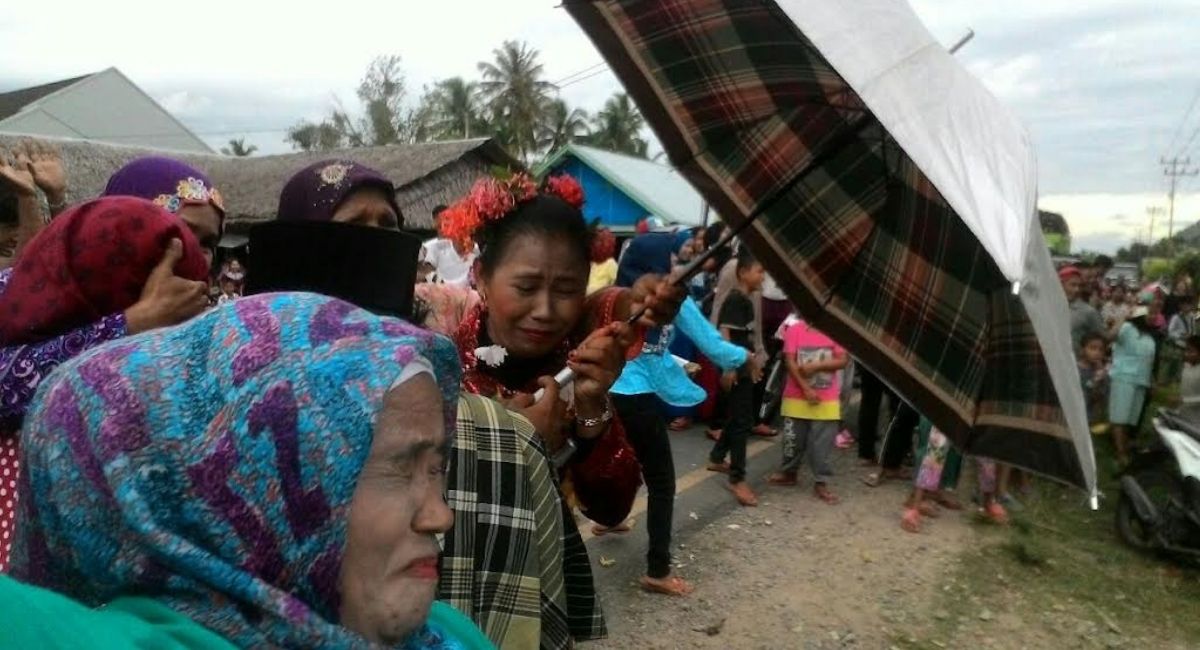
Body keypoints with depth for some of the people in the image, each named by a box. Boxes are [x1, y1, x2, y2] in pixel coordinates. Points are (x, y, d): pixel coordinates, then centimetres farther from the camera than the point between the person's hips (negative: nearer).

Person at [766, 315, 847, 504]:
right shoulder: (794, 329, -5)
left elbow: (843, 360, -6)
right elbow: (790, 362, -8)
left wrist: (816, 366, -18)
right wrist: (805, 389, -13)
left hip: (827, 400, 0)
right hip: (797, 397, 0)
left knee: (822, 444, 2)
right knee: (793, 439, 14)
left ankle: (821, 482, 12)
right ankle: (788, 472, 32)